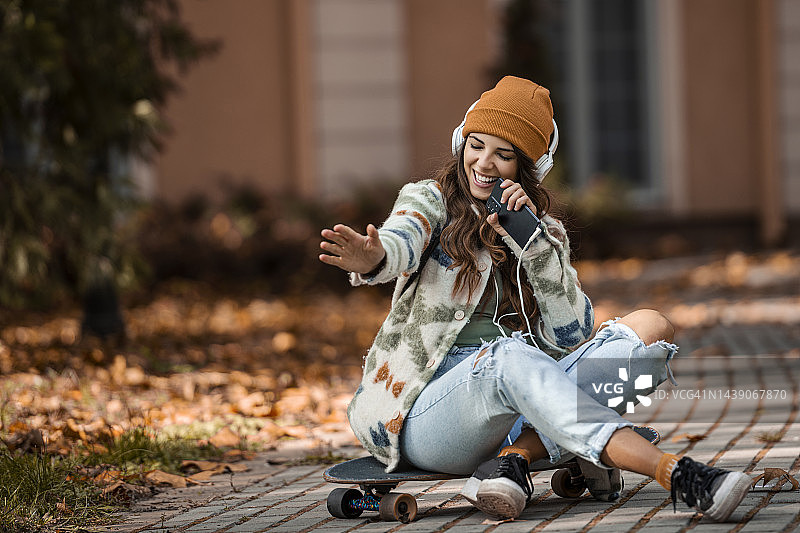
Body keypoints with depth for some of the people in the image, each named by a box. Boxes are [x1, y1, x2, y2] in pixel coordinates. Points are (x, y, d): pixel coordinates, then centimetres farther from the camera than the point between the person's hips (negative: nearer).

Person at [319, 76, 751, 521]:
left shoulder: (549, 233, 17)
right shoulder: (429, 200, 9)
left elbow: (571, 334, 1)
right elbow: (400, 241, -18)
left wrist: (531, 238, -9)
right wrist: (372, 258, -43)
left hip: (517, 409, 4)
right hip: (427, 412, -4)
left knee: (651, 327, -14)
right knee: (509, 357, -38)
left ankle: (514, 458, -30)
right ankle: (678, 475, -52)